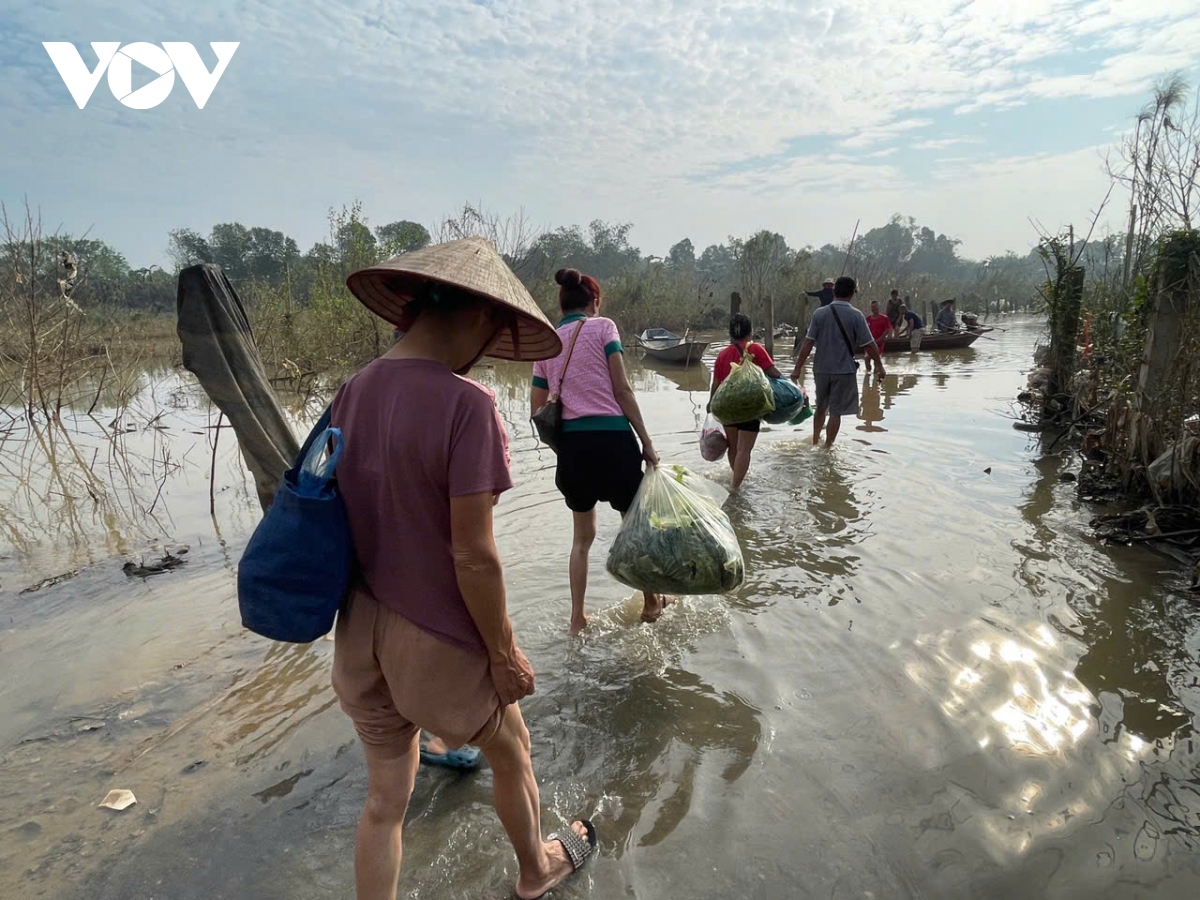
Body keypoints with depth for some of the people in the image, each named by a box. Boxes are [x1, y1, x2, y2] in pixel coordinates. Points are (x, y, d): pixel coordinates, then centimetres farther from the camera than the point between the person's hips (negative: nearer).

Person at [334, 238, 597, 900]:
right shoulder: (464, 406, -25)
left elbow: (346, 520, 5)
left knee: (384, 800, 22)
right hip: (437, 643, -5)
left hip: (361, 634, 6)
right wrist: (504, 653, -9)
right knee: (510, 755, 25)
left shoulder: (351, 394, -4)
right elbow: (473, 556, -23)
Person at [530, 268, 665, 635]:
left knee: (582, 535, 20)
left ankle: (577, 618, 24)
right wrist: (647, 442, -5)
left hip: (571, 443, 4)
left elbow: (537, 409, 10)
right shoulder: (603, 327, 0)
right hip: (613, 437, -4)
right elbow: (622, 389, -8)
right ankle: (651, 603, 34)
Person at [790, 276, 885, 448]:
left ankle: (815, 440, 34)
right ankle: (828, 447, 11)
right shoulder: (856, 316, -9)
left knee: (821, 407, 21)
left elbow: (808, 343, -6)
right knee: (836, 411, 5)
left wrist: (798, 368, -3)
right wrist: (879, 366, 6)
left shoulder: (819, 314, -3)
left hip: (821, 369, 3)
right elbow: (869, 345, -7)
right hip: (844, 370, -3)